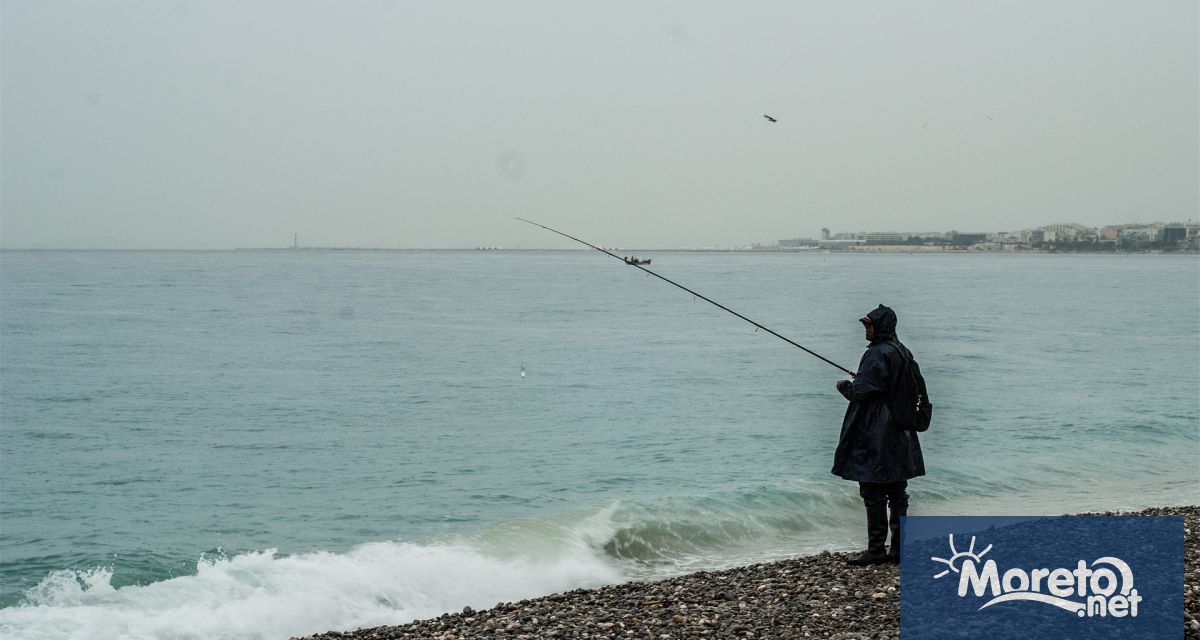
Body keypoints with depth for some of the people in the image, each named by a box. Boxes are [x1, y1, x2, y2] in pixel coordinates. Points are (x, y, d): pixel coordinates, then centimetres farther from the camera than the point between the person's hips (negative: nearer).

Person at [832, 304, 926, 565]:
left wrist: (844, 386, 2)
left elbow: (862, 392, -20)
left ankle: (876, 549, -2)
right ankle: (899, 548, 14)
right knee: (897, 491, 11)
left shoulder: (877, 354, -17)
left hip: (875, 435, -9)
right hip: (899, 434, 9)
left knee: (873, 492, -4)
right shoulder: (903, 353, 11)